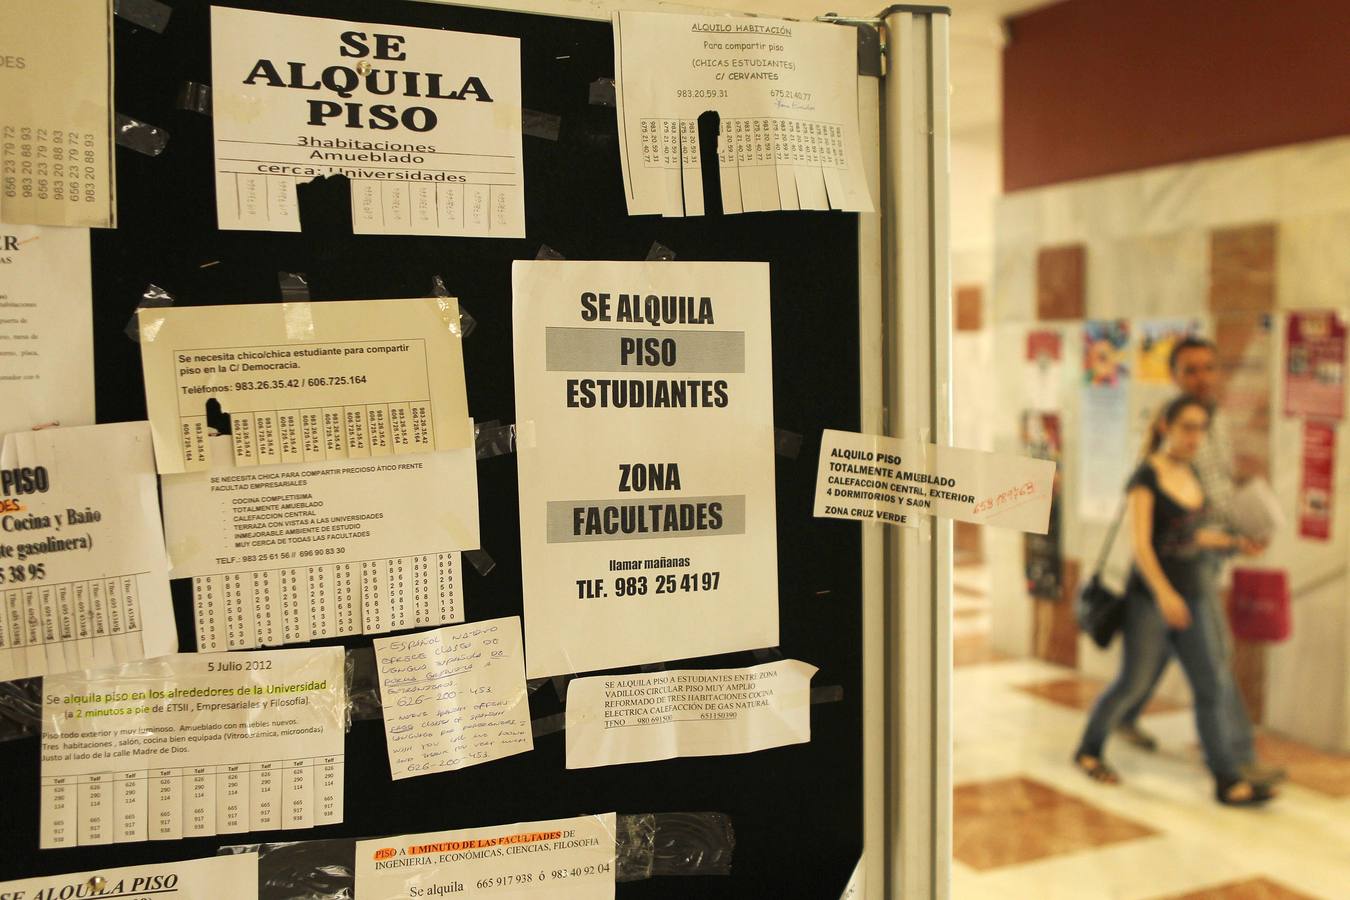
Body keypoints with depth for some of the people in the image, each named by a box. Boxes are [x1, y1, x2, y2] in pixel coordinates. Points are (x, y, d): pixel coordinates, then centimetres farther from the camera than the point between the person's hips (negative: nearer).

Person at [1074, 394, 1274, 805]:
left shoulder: (1191, 474, 11)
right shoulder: (1146, 476, -11)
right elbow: (1140, 542, -19)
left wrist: (1232, 542, 12)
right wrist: (1164, 593, -28)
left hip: (1192, 599, 6)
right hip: (1149, 599, -6)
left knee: (1214, 687, 0)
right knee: (1133, 684, 4)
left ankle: (1228, 781, 4)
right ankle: (1088, 750, 25)